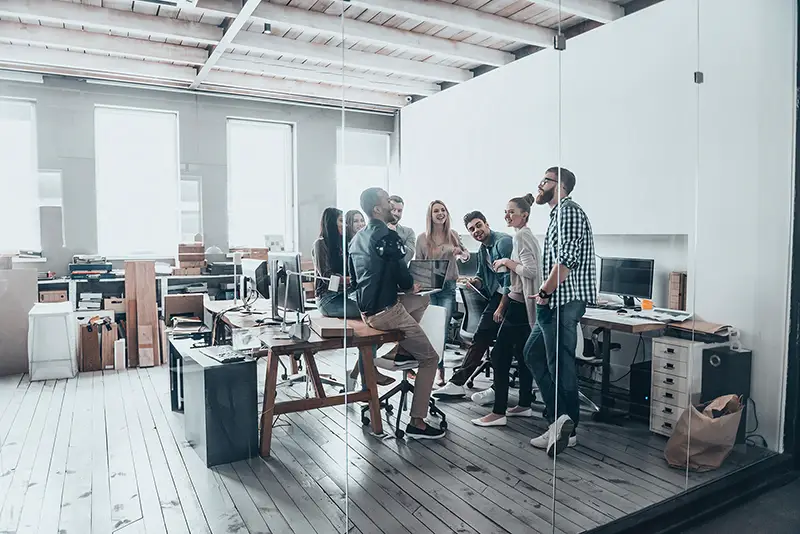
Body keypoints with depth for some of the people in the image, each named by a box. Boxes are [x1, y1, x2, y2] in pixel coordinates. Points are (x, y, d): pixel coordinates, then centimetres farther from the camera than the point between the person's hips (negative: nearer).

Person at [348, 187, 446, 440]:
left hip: (366, 309, 9)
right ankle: (417, 422, 4)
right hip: (385, 311, -9)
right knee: (429, 357, 3)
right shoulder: (387, 236, -15)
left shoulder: (357, 238, 11)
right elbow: (404, 279, -16)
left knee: (422, 300, 29)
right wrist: (411, 286, 9)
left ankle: (401, 350, 17)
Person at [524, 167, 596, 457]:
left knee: (560, 364, -4)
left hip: (564, 301, -11)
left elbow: (567, 259, -22)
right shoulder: (559, 213, 22)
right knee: (533, 353, 12)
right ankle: (560, 419, 14)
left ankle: (567, 428, 6)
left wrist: (544, 292, -15)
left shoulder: (568, 211, -10)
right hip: (556, 302, 11)